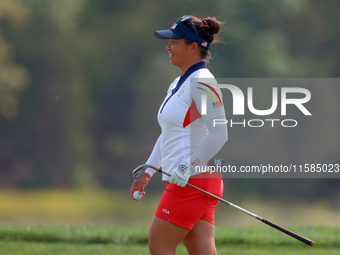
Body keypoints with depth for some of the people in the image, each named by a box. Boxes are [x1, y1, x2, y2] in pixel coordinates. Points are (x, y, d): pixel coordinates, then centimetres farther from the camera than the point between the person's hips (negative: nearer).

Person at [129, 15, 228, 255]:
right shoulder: (178, 84, 18)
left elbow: (219, 134, -21)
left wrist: (189, 168, -23)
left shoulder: (201, 83, -13)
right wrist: (147, 172, 27)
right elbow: (168, 135, 29)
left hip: (194, 182, -9)